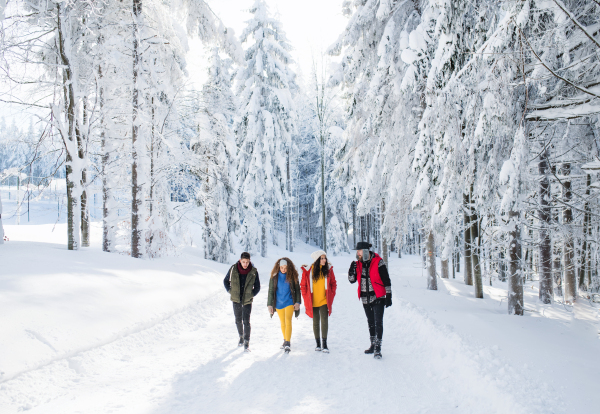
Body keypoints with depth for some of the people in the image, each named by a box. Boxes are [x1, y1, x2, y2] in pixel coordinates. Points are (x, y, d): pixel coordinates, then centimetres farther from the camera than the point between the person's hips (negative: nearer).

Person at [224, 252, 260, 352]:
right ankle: (241, 337, 35)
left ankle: (247, 343, -3)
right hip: (236, 300, 2)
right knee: (238, 320, 14)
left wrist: (251, 295, -6)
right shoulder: (233, 269, -8)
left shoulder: (253, 272, -10)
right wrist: (230, 291, 0)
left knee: (246, 321, -8)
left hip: (247, 300, -2)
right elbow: (226, 281, 8)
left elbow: (257, 287, 2)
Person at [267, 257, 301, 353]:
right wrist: (269, 304, -3)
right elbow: (271, 291, 1)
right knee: (283, 323, 14)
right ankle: (285, 340, 31)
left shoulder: (292, 275, -6)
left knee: (288, 321, -16)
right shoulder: (274, 276, -3)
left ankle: (288, 343, -16)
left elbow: (297, 289, 3)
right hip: (278, 303, 2)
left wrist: (298, 302, -3)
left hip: (289, 302, -2)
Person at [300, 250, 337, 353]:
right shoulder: (308, 271, -5)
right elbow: (303, 285, 3)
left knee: (324, 321, -10)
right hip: (313, 301, 0)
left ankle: (325, 344, -4)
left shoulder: (328, 269, 0)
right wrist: (306, 297, 0)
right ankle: (318, 344, 20)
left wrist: (331, 295, 2)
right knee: (315, 322, 9)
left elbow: (333, 283, 10)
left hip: (324, 301, 0)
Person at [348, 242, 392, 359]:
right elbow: (352, 280, 8)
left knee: (378, 322, -10)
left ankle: (378, 348, -9)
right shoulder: (358, 264, 3)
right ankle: (373, 345, 27)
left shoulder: (378, 262, -13)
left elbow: (386, 280, -8)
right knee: (370, 322, 16)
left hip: (378, 298, -6)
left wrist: (388, 296, -10)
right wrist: (351, 270, -12)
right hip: (365, 299, 6)